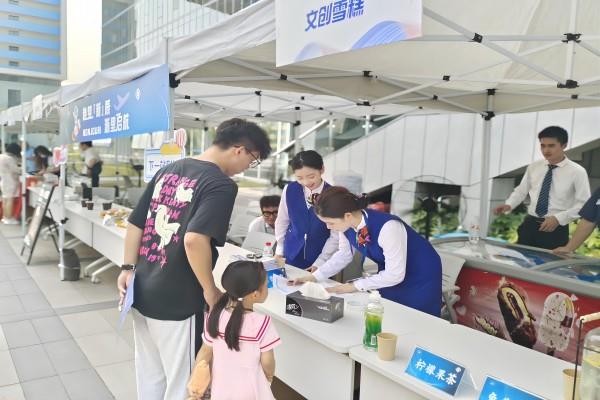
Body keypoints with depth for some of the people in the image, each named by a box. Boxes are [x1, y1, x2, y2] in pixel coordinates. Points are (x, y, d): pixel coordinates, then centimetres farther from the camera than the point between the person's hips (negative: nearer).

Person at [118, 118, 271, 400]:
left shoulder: (168, 170, 8)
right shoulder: (221, 184, -16)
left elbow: (135, 224, 10)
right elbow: (194, 240, -29)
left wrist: (128, 269, 12)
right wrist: (210, 291, -17)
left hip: (141, 294, 8)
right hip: (176, 302, -8)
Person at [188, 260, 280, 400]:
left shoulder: (215, 316, -14)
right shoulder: (262, 323, -25)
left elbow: (206, 351, -4)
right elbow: (267, 362, -15)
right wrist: (269, 377, 6)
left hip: (222, 388, 3)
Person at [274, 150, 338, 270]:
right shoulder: (289, 190, -8)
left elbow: (336, 235, -10)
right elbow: (282, 221, 5)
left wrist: (319, 263, -10)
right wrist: (279, 250, 10)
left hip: (322, 261, -2)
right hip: (292, 255, 2)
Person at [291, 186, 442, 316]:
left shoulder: (387, 227, -38)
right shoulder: (347, 224, -18)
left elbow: (394, 275, -31)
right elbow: (344, 254, 1)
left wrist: (355, 286, -23)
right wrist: (314, 277, -8)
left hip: (421, 276, -6)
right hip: (388, 274, 6)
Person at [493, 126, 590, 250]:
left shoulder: (577, 172, -5)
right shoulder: (534, 167, 6)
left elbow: (584, 204, -7)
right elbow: (521, 191, 12)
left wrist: (558, 218, -19)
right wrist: (509, 205, -8)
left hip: (557, 228, -3)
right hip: (530, 225, 3)